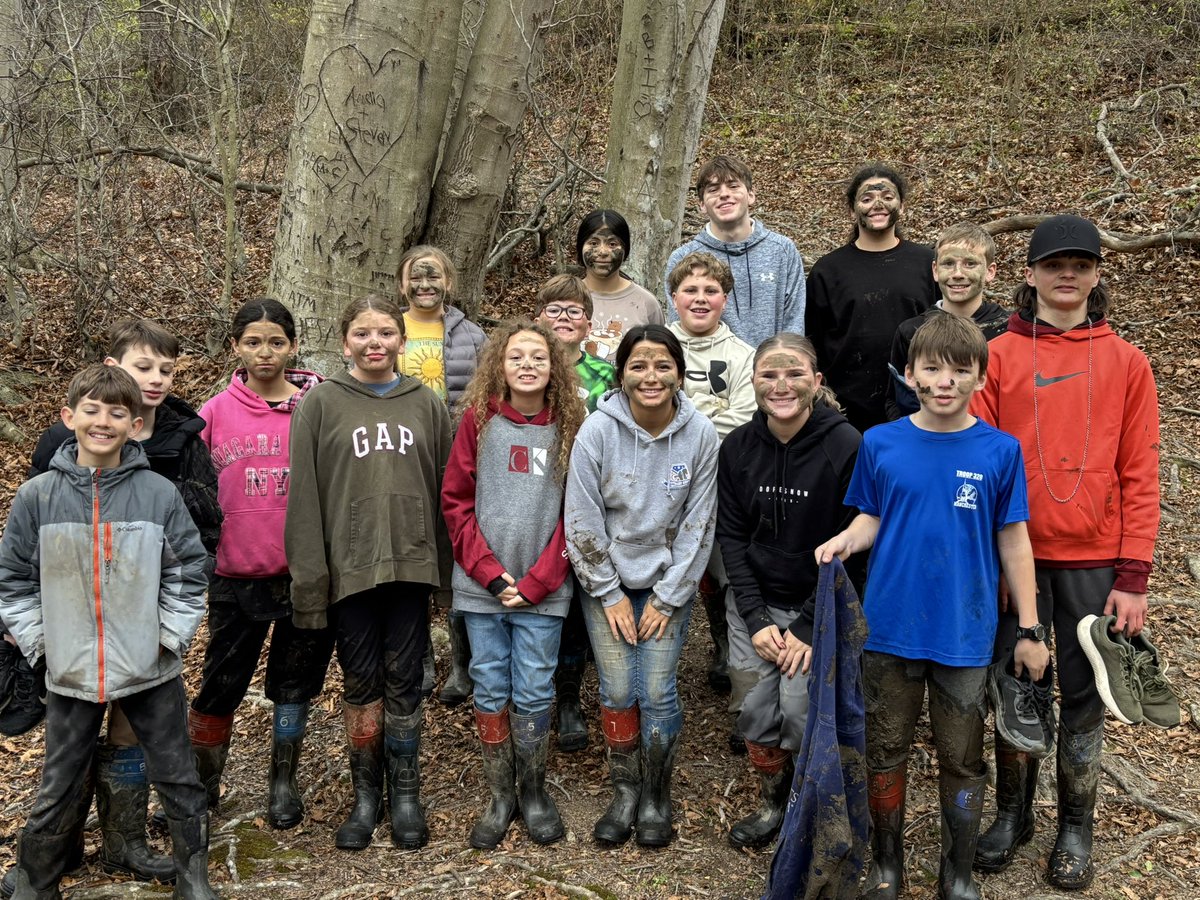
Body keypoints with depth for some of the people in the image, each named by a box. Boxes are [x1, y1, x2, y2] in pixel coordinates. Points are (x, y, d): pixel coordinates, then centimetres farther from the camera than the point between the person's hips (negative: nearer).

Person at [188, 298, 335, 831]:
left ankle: (284, 783, 31)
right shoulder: (214, 414, -1)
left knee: (294, 683, 13)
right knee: (219, 687, 9)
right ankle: (200, 785, 29)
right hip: (236, 577, 1)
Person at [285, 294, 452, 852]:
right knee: (361, 685, 8)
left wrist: (448, 566, 1)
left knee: (404, 683, 8)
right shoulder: (320, 404, 0)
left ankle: (405, 794, 21)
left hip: (411, 564, 1)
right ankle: (365, 795, 23)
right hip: (350, 568, -1)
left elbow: (447, 488, 6)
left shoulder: (426, 404, 6)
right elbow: (303, 496, -3)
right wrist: (309, 578, -8)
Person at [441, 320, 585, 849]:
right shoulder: (478, 419, 0)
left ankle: (534, 794, 23)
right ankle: (500, 797, 22)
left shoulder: (570, 426, 0)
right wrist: (490, 572, -9)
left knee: (534, 695, 4)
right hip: (481, 587, 1)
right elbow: (455, 500, 0)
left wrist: (535, 582, -8)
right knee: (490, 692, 8)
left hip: (542, 590, 0)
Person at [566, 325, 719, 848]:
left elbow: (698, 524, -7)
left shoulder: (700, 435, -12)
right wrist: (609, 594, -7)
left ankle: (657, 797, 18)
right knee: (617, 692, 1)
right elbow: (582, 520, -9)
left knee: (657, 692, -3)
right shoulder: (598, 430, -14)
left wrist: (668, 598, -6)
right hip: (608, 582, 0)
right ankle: (625, 791, 22)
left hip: (668, 583, 0)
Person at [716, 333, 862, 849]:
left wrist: (810, 626, -14)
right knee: (756, 711, 1)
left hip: (821, 604, -3)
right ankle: (772, 804, 28)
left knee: (801, 710, -12)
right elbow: (732, 535, 1)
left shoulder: (845, 446, -14)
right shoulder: (738, 447, -1)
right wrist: (754, 618, -7)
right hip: (754, 603, 4)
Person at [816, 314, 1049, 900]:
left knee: (961, 759, 10)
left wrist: (1029, 630, 2)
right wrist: (845, 540, -15)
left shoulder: (1000, 451, -4)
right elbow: (872, 519, 7)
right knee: (886, 750, 12)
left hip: (964, 635, -1)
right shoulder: (880, 444, -2)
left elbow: (1013, 542, 1)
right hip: (890, 628, 1)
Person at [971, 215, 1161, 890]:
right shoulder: (999, 356, 1)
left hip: (1094, 562, 0)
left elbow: (1139, 477, 0)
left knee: (1084, 695, 9)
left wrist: (1133, 577, -5)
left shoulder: (1127, 363, 2)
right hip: (1014, 555, 0)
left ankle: (1076, 827, 26)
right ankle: (1014, 812, 29)